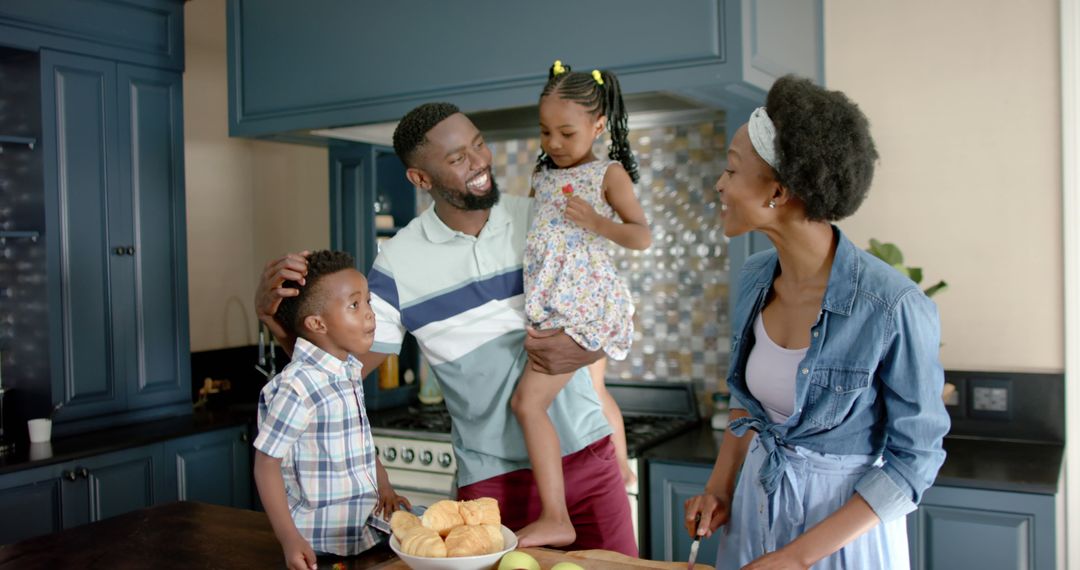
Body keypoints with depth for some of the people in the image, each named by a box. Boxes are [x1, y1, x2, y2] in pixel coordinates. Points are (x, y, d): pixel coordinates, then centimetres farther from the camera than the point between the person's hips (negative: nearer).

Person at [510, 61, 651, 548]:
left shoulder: (609, 173, -2)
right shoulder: (542, 176, 16)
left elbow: (642, 236, -9)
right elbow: (530, 225, 26)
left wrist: (594, 220, -21)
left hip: (583, 302, -8)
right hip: (550, 303, 8)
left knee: (527, 401, -16)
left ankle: (556, 519, -13)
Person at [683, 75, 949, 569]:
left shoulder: (894, 308, -24)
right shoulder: (754, 280, -6)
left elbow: (914, 459, -16)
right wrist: (720, 487, -2)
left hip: (845, 522, -5)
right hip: (755, 503, 6)